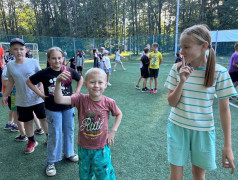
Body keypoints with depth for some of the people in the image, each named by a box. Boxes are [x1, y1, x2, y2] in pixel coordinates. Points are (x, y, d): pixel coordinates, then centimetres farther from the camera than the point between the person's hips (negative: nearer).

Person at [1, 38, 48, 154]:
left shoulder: (33, 62, -8)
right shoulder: (10, 65, 0)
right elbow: (11, 82, 11)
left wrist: (41, 87, -20)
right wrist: (5, 95, 13)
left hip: (37, 99, -2)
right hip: (22, 101, 2)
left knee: (43, 118, 9)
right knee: (27, 121, 14)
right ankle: (31, 142, 34)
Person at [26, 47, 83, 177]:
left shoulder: (69, 71, -6)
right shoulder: (44, 73, -12)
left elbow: (80, 79, 11)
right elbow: (29, 81, 1)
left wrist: (76, 92, 1)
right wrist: (41, 94, -6)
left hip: (68, 106, 3)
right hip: (52, 108, -2)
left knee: (69, 131, 15)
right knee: (55, 134, 4)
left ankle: (69, 153, 38)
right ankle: (51, 162, 22)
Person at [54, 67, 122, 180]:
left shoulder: (108, 102, -16)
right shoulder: (81, 99, -17)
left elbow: (119, 114, 4)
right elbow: (59, 100, -28)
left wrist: (112, 131, -4)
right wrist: (58, 82, -42)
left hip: (101, 148, -1)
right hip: (83, 147, 2)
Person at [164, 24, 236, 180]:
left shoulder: (219, 72, -12)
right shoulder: (177, 69, -8)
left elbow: (224, 109, -6)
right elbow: (172, 102, -6)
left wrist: (228, 145, -6)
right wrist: (182, 81, -23)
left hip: (203, 130, -1)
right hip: (177, 127, 1)